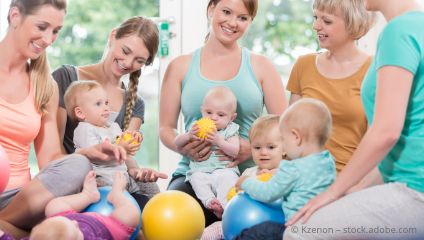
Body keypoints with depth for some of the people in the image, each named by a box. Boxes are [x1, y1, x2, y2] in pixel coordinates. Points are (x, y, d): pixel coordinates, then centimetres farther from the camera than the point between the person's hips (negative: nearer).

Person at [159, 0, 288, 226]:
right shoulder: (180, 67, 12)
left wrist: (254, 147, -12)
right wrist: (182, 146, -9)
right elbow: (165, 127, 14)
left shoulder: (261, 66, 12)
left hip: (248, 176, 0)